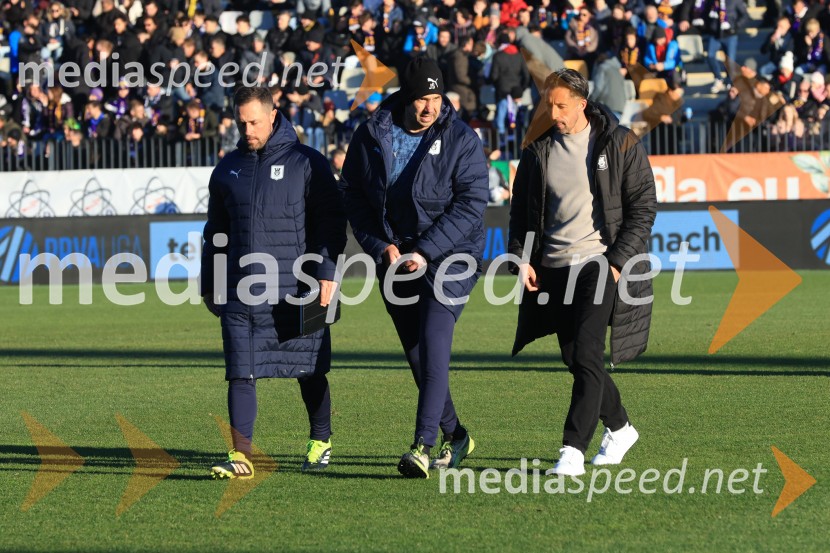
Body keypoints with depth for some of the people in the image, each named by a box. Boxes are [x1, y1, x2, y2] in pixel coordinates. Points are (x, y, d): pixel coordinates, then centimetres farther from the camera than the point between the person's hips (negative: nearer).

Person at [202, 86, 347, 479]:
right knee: (241, 374, -6)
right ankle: (241, 456, -9)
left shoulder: (306, 163, 0)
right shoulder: (228, 169, 13)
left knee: (310, 372, 9)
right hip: (240, 294, 3)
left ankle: (321, 441, 28)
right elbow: (215, 231, 21)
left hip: (295, 292, -3)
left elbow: (331, 221, -1)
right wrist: (209, 285, 18)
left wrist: (326, 273, -11)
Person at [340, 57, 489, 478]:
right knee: (416, 352, 9)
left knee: (433, 343, -19)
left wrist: (425, 251, -19)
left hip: (449, 256, -4)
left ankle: (423, 444, -23)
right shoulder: (370, 137, -2)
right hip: (393, 261, 4)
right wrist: (381, 247, -10)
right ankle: (454, 435, 25)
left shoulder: (462, 141, -9)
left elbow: (471, 205, -13)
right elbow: (353, 195, 2)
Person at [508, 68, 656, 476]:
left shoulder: (620, 144, -2)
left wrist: (618, 260, -11)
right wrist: (522, 259, -1)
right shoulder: (539, 151, 9)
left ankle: (573, 450, -19)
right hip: (554, 268, 5)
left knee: (586, 355, -17)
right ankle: (619, 428, 33)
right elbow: (522, 211, 15)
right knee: (574, 359, 11)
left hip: (599, 261, -5)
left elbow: (643, 206, -2)